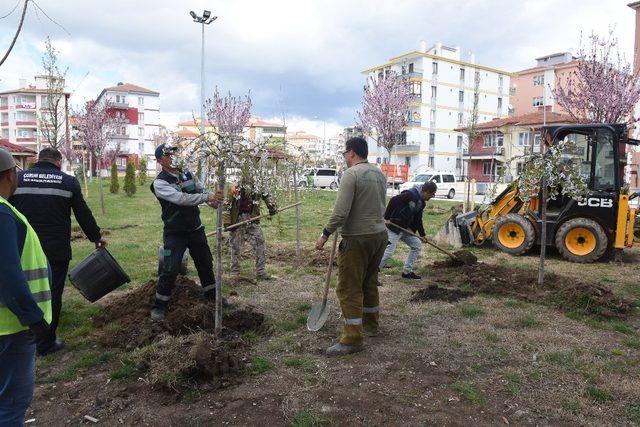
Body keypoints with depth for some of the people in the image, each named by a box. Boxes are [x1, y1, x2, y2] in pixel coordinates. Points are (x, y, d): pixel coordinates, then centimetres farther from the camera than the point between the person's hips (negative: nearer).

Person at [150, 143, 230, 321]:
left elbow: (200, 191, 9)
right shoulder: (159, 182, -14)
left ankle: (211, 293, 39)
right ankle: (160, 305, 11)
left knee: (205, 263, 18)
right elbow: (181, 199, -28)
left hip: (196, 229, 6)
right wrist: (207, 197, -34)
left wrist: (212, 200, -15)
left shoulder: (188, 174, 3)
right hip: (175, 233, -5)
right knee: (170, 270, -8)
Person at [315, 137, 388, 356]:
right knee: (369, 283, 21)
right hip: (380, 233, 9)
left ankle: (352, 338, 3)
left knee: (349, 288, -2)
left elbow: (341, 211, -20)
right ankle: (370, 325, 35)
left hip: (357, 238, -9)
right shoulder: (379, 173, 12)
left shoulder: (351, 174, -13)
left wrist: (325, 234, -13)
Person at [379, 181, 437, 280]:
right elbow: (393, 200, -24)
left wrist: (422, 235, 18)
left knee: (417, 245, 12)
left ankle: (407, 272, 21)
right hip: (394, 228, -10)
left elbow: (418, 219, 18)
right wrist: (386, 217, -26)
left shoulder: (421, 203, 11)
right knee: (388, 252, -13)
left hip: (406, 228, 10)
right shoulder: (411, 194, -19)